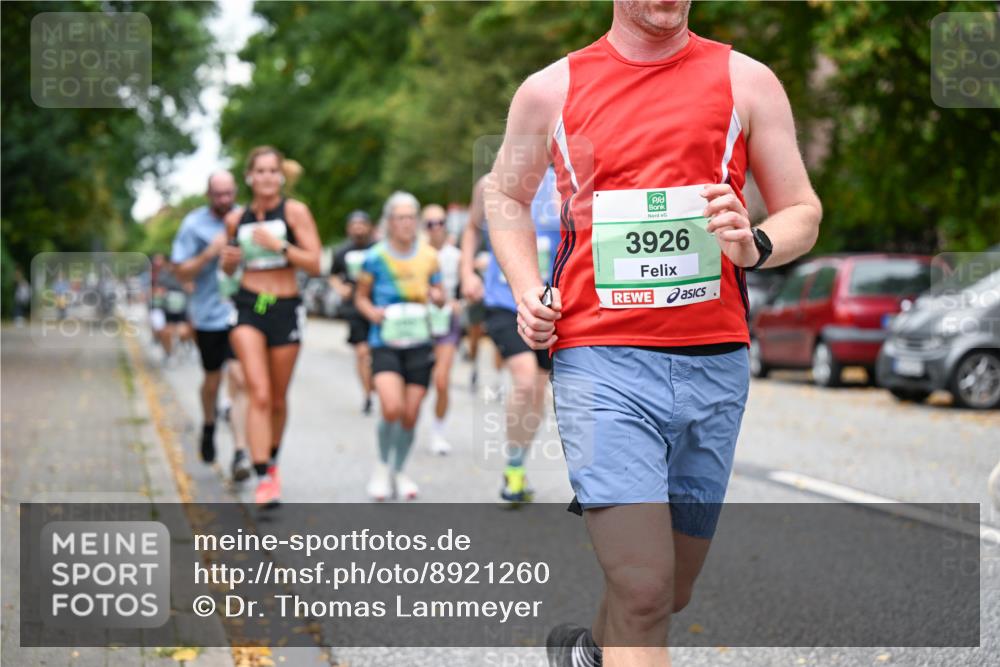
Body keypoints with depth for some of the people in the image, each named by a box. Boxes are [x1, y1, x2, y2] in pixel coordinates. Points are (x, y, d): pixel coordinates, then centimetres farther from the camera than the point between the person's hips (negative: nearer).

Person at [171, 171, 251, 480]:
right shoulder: (193, 224, -3)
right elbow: (181, 271, -5)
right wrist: (209, 253, -18)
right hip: (209, 314, 0)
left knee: (239, 377, -13)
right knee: (212, 379, 14)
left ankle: (241, 452, -15)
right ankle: (208, 427, 44)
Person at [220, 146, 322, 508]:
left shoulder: (295, 212, -3)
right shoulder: (236, 219, 6)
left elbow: (314, 264, -9)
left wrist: (279, 245, -21)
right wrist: (228, 259, -4)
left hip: (285, 309, -1)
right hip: (248, 306, 1)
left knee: (278, 399, 10)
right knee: (259, 395, -15)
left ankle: (272, 460, 36)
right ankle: (263, 478, -18)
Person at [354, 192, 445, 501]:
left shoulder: (428, 256, 4)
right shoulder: (375, 257, -3)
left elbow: (440, 295, 15)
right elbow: (361, 295, 8)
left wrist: (437, 296, -8)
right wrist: (371, 311, -13)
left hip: (419, 344, 3)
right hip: (385, 344, -3)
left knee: (410, 415, 3)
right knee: (392, 409, -20)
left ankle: (399, 472, 27)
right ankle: (382, 465, 7)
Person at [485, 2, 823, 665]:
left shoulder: (746, 81, 7)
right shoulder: (551, 90, 6)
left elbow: (803, 213, 11)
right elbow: (506, 195, 22)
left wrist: (754, 246, -12)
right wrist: (527, 288, 5)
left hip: (714, 362, 3)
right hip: (600, 361, -3)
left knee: (672, 591, 15)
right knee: (643, 589, -16)